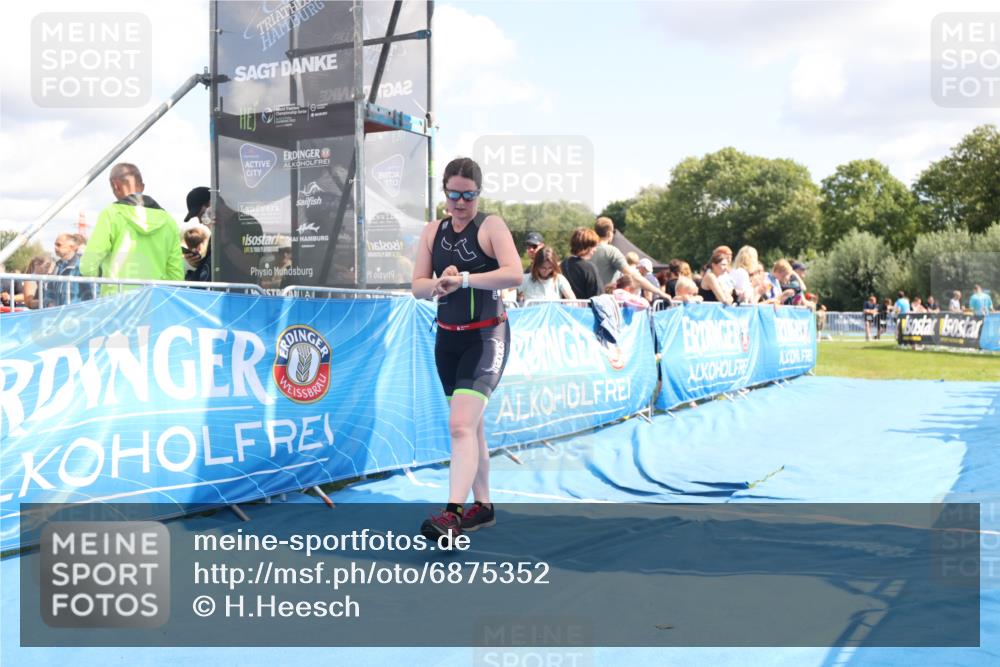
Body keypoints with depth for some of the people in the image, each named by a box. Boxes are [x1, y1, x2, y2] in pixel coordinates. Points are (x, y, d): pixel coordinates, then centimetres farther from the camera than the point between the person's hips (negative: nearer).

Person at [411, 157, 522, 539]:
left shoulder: (491, 225, -6)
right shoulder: (433, 232, 9)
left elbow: (515, 274, -21)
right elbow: (417, 285, 4)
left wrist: (463, 279, -29)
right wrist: (438, 284, -18)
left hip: (486, 336, -6)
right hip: (448, 337, 6)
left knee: (461, 425, -20)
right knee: (471, 425, 14)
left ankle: (452, 514, -23)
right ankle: (482, 506, 25)